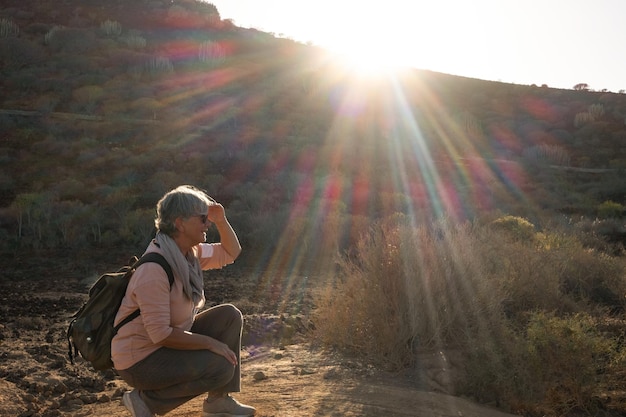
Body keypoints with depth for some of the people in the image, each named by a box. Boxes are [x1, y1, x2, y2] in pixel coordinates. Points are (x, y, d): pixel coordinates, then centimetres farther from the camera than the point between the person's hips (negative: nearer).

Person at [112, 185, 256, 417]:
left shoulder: (190, 252, -1)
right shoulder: (154, 270, -29)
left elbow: (230, 253, 14)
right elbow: (160, 334, -29)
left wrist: (221, 220, -4)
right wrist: (211, 343, -21)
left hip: (168, 341, 9)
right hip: (140, 359, -9)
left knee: (229, 315, 0)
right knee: (221, 367, -22)